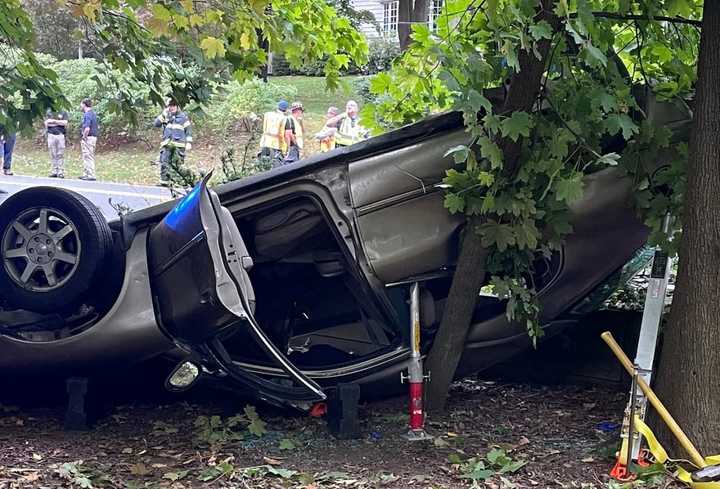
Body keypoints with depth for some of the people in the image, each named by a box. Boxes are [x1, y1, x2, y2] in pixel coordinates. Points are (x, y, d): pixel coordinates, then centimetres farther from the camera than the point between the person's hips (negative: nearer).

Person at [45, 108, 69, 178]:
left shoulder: (63, 113, 10)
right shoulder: (49, 113, 14)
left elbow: (65, 123, -5)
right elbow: (46, 123, 0)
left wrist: (54, 121, -5)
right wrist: (59, 123, -5)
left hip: (60, 135, -1)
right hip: (51, 135, 1)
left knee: (60, 154, -5)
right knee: (53, 155, 1)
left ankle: (61, 172, -5)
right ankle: (53, 172, 3)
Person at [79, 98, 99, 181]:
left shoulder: (87, 114, -16)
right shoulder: (93, 113, 15)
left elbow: (87, 129, -26)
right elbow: (97, 127, 21)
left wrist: (83, 137, -13)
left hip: (88, 138, -10)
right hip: (93, 136, 10)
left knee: (88, 157, -6)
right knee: (87, 157, 15)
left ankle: (91, 175, -6)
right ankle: (86, 174, 21)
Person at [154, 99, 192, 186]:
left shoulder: (183, 116, 8)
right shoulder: (166, 116, 17)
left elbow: (188, 130, 6)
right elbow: (156, 124, 7)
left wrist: (189, 142, -4)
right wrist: (163, 114, -2)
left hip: (179, 145, -3)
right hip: (166, 145, 3)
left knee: (177, 166, -3)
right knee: (164, 165, -4)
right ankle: (164, 183, 0)